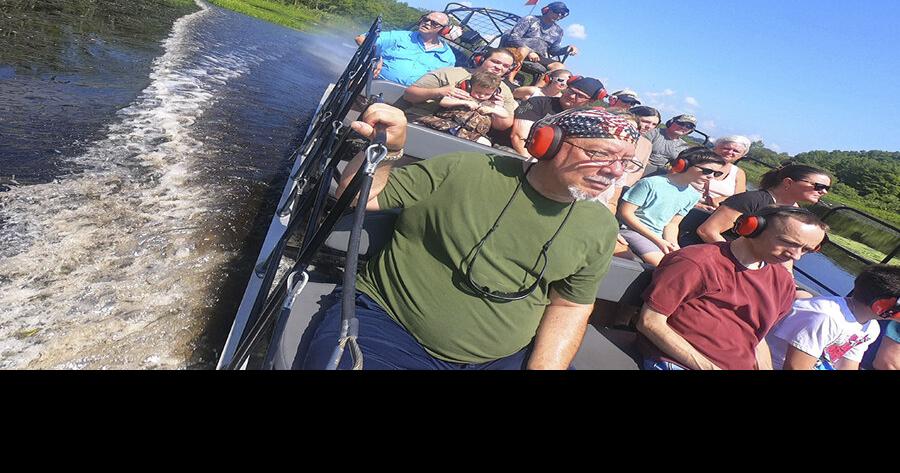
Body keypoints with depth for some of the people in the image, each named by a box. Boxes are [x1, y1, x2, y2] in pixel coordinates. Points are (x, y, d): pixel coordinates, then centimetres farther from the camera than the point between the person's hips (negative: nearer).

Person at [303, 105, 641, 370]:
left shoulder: (600, 227, 2)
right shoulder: (460, 172, -9)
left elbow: (570, 305, 8)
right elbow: (360, 197, -1)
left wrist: (544, 366, -4)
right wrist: (387, 149, -18)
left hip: (505, 356, 3)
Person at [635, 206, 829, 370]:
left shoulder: (783, 281, 12)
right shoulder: (696, 262, -12)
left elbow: (756, 337, 20)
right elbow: (650, 323, -14)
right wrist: (707, 366, -16)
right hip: (677, 363, -7)